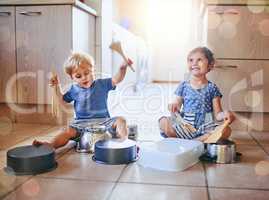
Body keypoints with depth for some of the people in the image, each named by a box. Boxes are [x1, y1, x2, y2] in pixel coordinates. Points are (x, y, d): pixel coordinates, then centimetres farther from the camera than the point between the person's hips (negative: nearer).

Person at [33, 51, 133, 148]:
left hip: (102, 120, -1)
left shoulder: (101, 84, 2)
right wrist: (56, 87, 8)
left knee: (120, 120, -22)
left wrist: (123, 68, -29)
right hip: (81, 122, 1)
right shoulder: (74, 89, 9)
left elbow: (116, 80, -10)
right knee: (69, 131, -24)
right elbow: (62, 101, 21)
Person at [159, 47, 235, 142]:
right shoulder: (183, 86, 7)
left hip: (204, 128, 0)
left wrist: (223, 115, -19)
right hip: (184, 126, 1)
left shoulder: (212, 88, 5)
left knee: (226, 131, -28)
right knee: (163, 122, -25)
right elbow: (177, 105, 8)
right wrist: (174, 109, -15)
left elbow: (217, 114, 3)